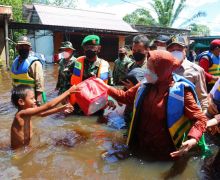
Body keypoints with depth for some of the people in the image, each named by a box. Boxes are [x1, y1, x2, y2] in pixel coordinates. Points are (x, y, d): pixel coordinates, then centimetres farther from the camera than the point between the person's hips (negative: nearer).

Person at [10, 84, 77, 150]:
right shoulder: (22, 113, -28)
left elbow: (42, 113, 8)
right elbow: (49, 106, -32)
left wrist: (61, 108, -4)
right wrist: (68, 92, -30)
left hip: (25, 148, 8)